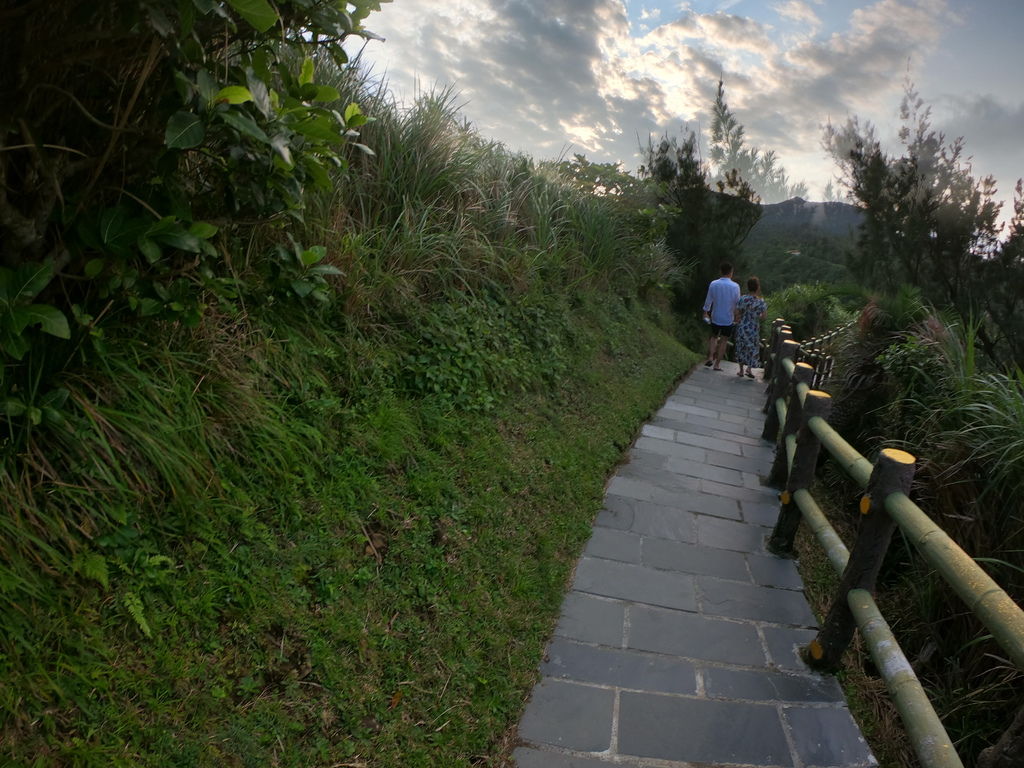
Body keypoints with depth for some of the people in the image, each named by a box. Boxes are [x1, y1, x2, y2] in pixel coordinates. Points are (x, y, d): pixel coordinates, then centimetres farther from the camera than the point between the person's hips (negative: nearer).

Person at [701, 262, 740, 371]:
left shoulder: (713, 284, -9)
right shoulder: (735, 286, -13)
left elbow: (708, 300, 1)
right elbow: (737, 303, -5)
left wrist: (705, 312, 17)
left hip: (715, 317, 2)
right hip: (728, 318, -1)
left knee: (714, 337, 22)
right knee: (723, 341, 10)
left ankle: (710, 357, 5)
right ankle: (717, 364, 14)